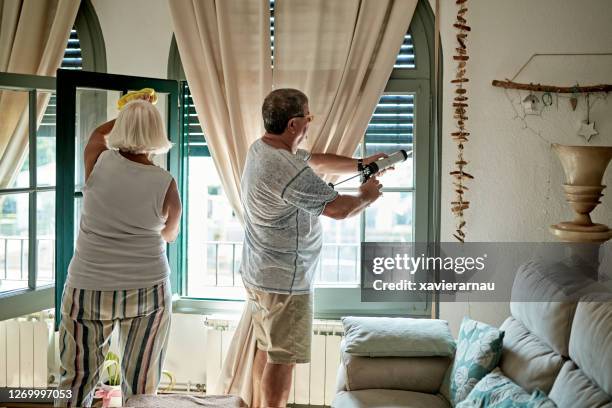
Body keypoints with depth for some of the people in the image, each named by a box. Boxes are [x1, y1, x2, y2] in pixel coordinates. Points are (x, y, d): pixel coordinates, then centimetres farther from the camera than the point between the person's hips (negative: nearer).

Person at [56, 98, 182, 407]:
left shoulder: (99, 162, -6)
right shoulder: (165, 183, -7)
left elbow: (98, 133, 19)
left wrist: (129, 115, 32)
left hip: (88, 289, 1)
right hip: (148, 290, 0)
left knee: (77, 380, 12)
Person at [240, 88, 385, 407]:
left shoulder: (260, 148, 3)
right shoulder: (290, 172, -28)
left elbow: (317, 162, 16)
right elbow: (339, 209, -19)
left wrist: (360, 164, 13)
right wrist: (366, 196, 0)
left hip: (257, 273, 10)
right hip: (285, 281, -10)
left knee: (267, 348, 21)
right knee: (282, 358, 2)